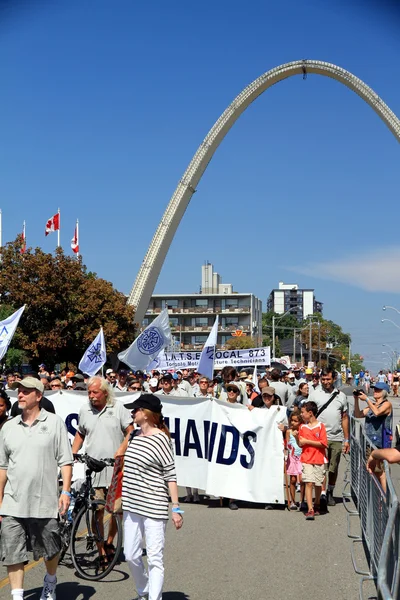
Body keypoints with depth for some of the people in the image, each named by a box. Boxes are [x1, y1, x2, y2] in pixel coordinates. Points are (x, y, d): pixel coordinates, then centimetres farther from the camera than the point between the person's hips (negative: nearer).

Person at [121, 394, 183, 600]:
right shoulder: (135, 435, 9)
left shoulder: (160, 439, -13)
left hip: (154, 507, -8)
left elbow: (170, 475, -12)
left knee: (155, 559, -1)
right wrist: (121, 498, 22)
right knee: (131, 555, 15)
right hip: (132, 506, 8)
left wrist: (176, 508, -13)